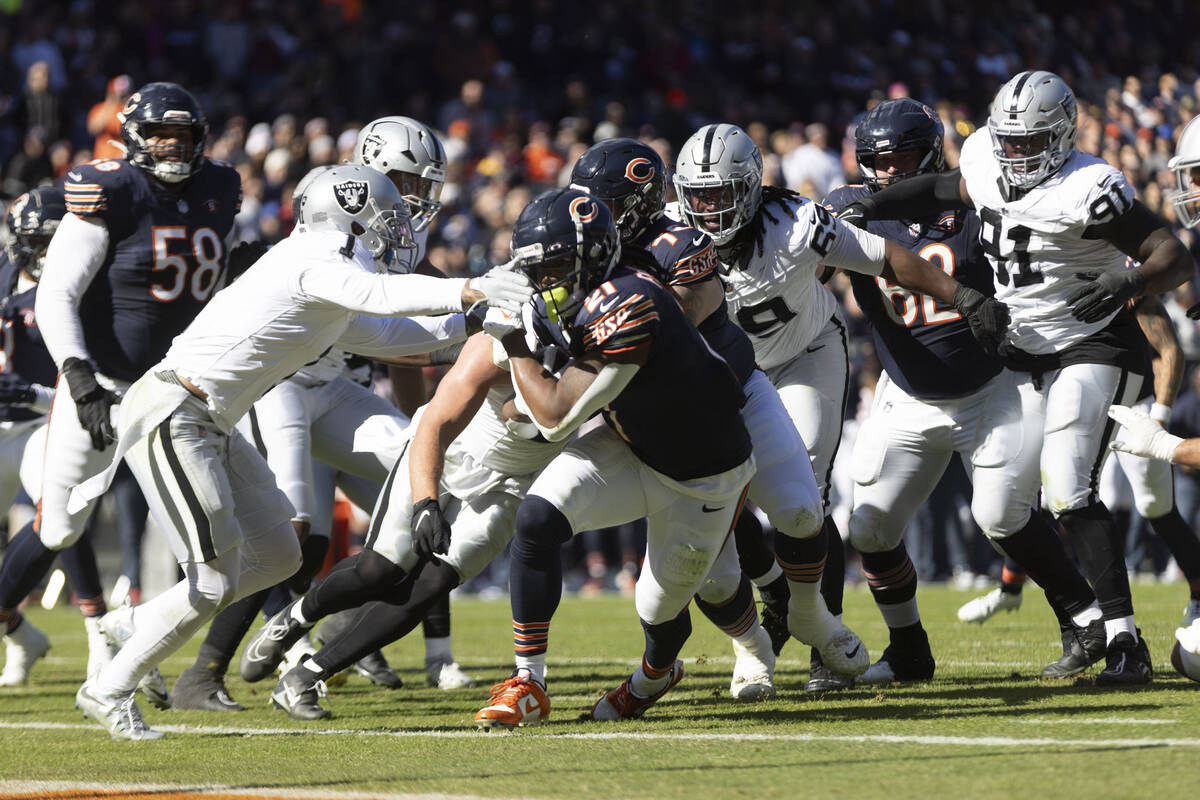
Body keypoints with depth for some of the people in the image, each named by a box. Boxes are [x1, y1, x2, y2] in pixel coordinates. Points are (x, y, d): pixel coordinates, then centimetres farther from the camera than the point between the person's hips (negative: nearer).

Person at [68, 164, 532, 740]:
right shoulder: (317, 260, -14)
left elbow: (387, 335, 29)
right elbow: (378, 296, -32)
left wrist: (471, 323, 23)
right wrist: (467, 291, -38)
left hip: (209, 426, 10)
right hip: (169, 416, -10)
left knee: (276, 557, 12)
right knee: (216, 579, -11)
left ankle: (141, 625, 24)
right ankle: (109, 689, 3)